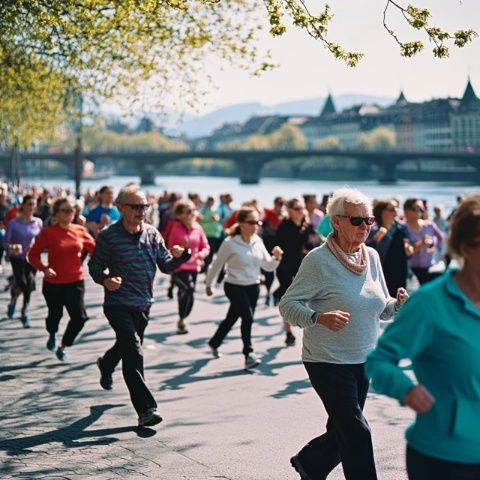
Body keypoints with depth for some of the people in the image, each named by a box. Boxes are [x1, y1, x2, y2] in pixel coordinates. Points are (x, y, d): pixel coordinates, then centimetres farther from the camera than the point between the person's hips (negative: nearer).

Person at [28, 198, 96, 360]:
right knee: (55, 315, 14)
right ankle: (52, 335, 50)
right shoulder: (48, 233, -9)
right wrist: (44, 268, -22)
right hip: (53, 283, -2)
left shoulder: (80, 231, -1)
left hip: (76, 281, 2)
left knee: (80, 317, -7)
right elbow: (33, 255, -6)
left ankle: (62, 346, 16)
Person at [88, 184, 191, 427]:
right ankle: (145, 409, -17)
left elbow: (166, 266, 4)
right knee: (134, 352, -17)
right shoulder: (109, 236, -11)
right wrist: (105, 280, -26)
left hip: (143, 305, 6)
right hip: (118, 304, -6)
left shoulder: (152, 234, 2)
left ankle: (106, 364, 61)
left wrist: (179, 256, -17)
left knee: (126, 345, 25)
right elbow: (95, 266, -5)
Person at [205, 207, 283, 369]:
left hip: (253, 286, 6)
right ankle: (248, 354, -7)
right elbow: (217, 264, -3)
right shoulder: (230, 243, -15)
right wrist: (208, 284, 5)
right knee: (248, 316, -19)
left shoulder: (258, 241, 0)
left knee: (232, 318, 17)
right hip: (235, 287, -6)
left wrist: (276, 257, -17)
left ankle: (214, 343, 40)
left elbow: (267, 266, 3)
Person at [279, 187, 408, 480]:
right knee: (356, 432, -7)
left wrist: (398, 303, -11)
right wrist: (320, 318, -32)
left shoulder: (372, 256, 3)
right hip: (328, 361, -7)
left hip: (364, 361, 7)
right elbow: (287, 304, -15)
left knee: (342, 431, 18)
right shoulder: (319, 260, -16)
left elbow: (381, 309, 12)